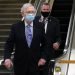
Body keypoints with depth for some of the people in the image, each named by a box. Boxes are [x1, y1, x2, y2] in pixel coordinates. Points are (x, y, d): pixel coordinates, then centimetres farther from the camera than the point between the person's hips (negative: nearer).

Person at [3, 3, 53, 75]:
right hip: (20, 64, 0)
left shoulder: (40, 26, 1)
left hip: (35, 64, 1)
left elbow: (45, 44, 7)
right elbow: (9, 44, -3)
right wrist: (7, 58, -18)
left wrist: (44, 57, -6)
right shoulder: (16, 27, -2)